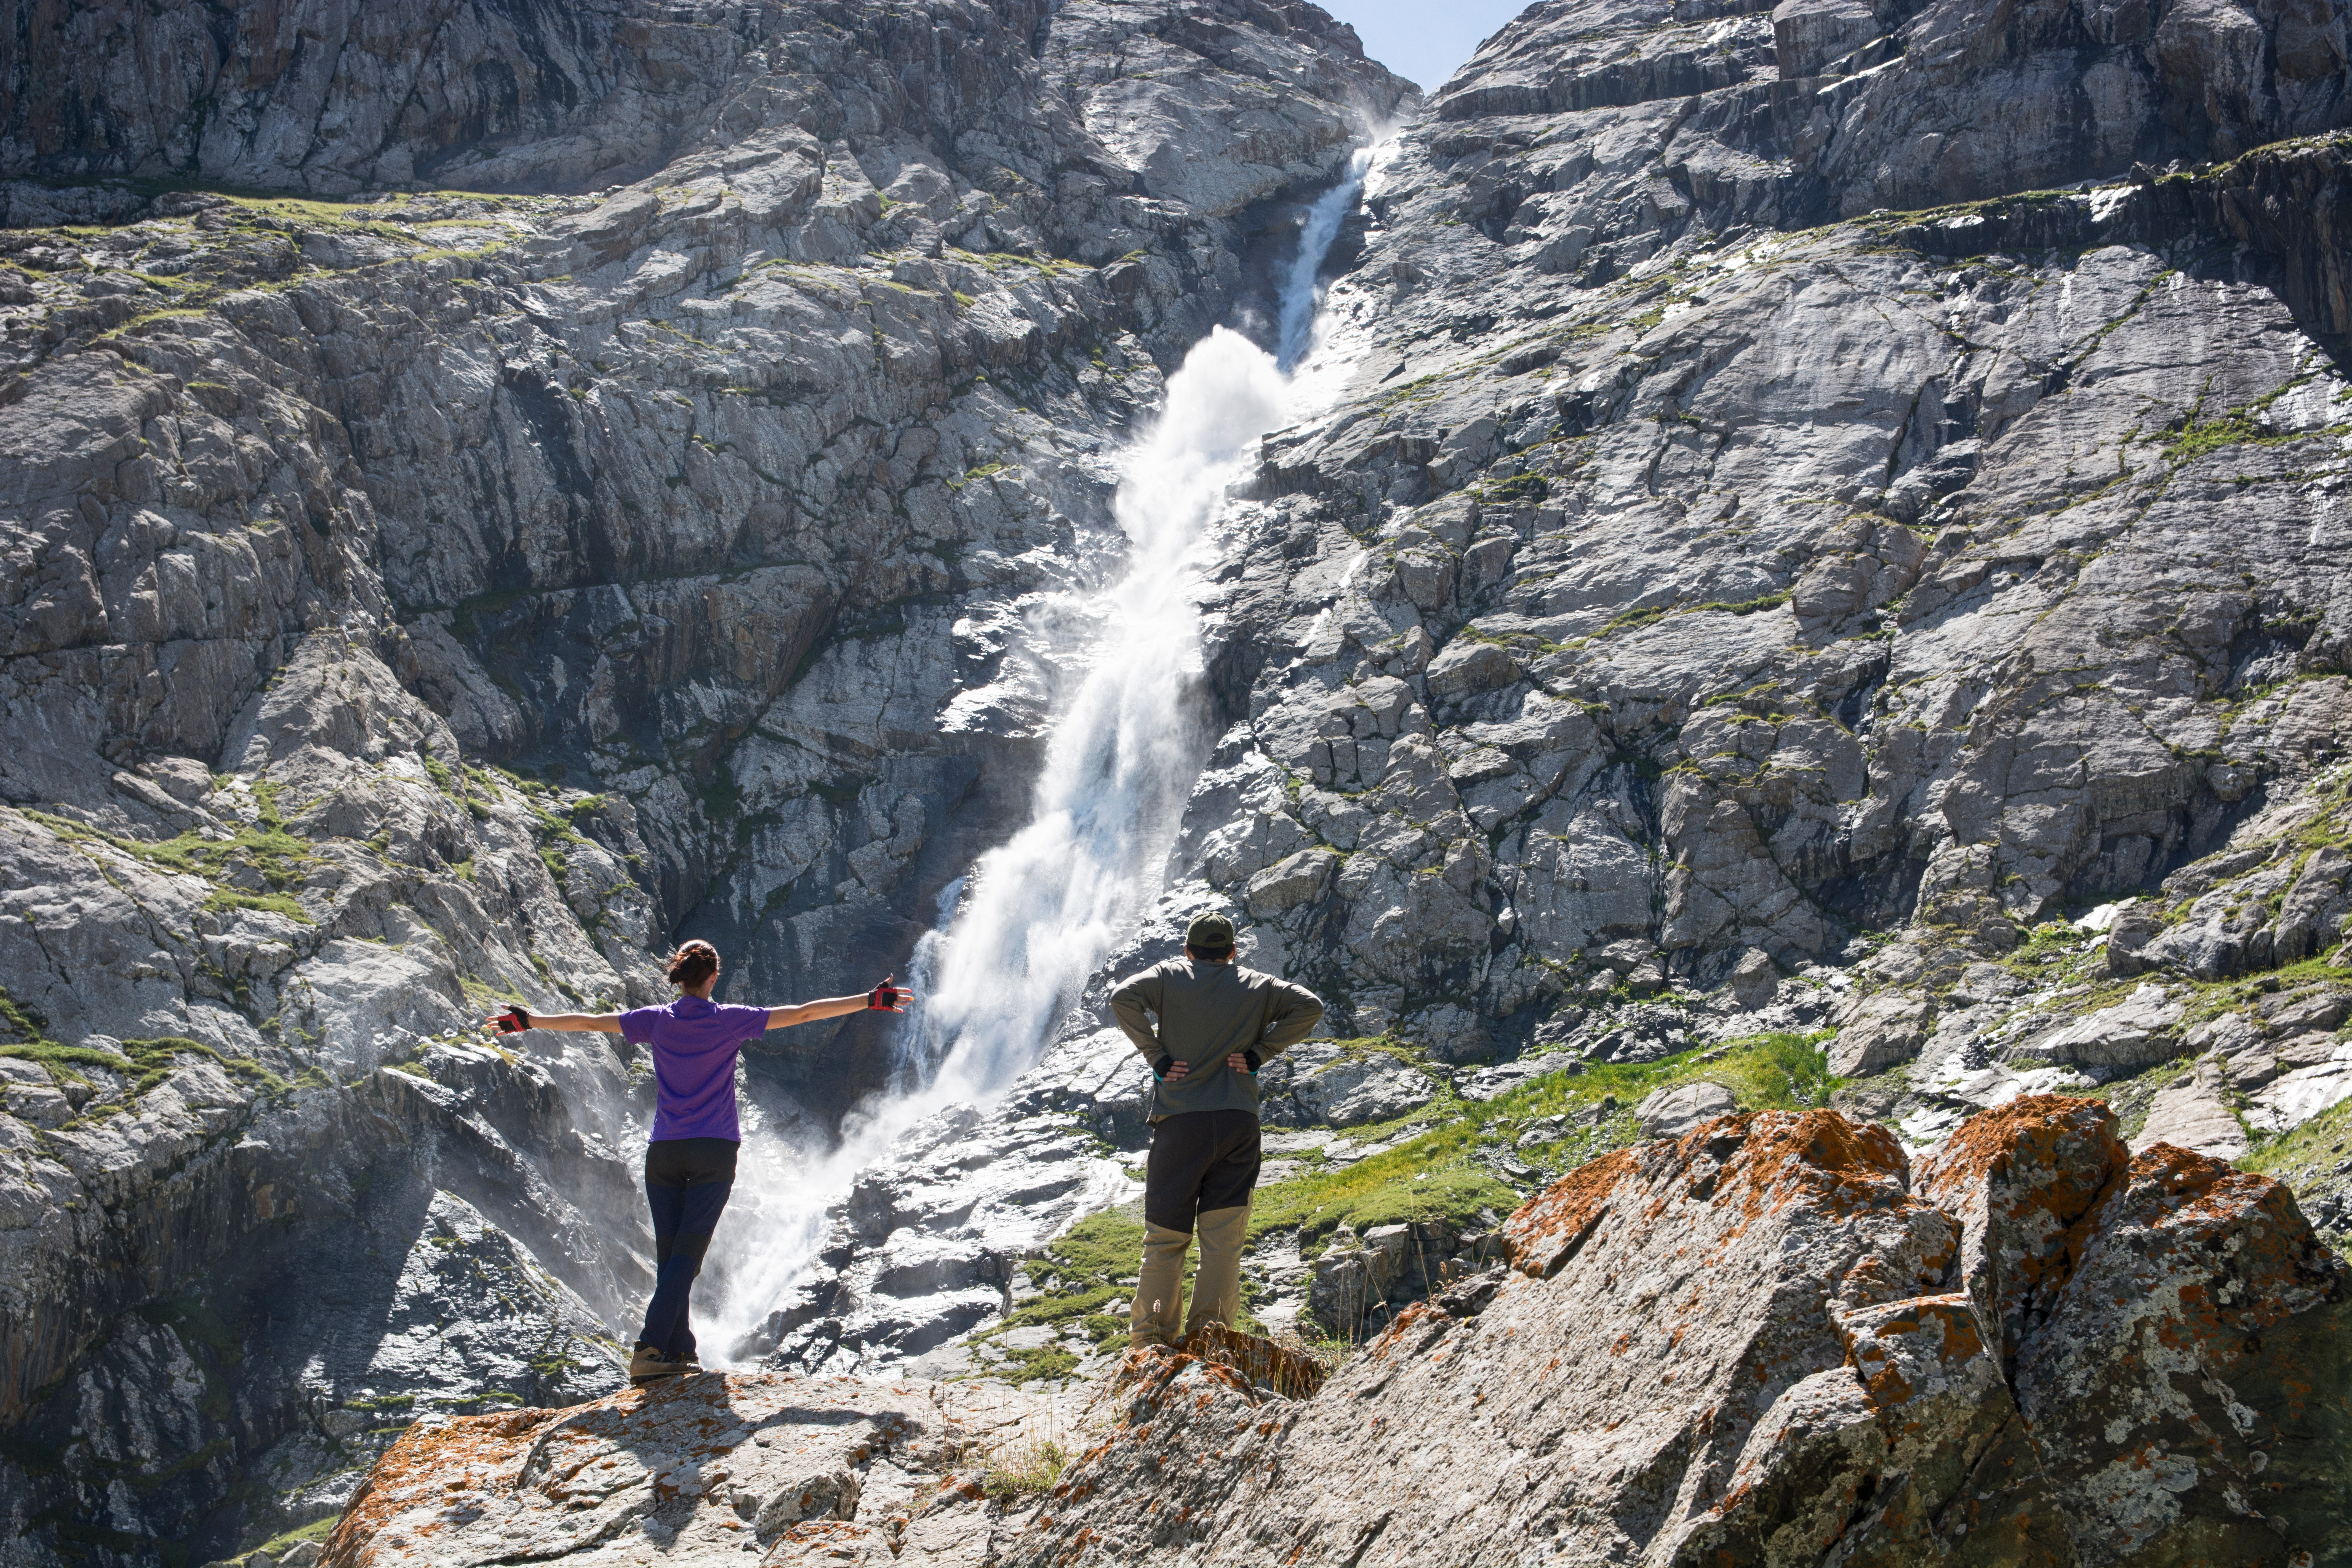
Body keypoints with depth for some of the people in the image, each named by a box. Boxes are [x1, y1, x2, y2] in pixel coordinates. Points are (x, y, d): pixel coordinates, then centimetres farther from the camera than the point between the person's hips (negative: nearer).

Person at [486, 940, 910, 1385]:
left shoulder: (658, 1021, 4)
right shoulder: (730, 1021, -2)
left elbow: (589, 1022, 9)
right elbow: (802, 1014, -3)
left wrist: (529, 1021, 21)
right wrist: (870, 1002, -1)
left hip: (664, 1153, 3)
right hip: (714, 1153, -3)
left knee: (670, 1256, 8)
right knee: (687, 1255, -7)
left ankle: (680, 1352, 8)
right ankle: (650, 1349, -20)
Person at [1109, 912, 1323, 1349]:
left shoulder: (1170, 976, 7)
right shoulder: (1255, 986, 12)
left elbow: (1123, 998, -9)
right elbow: (1309, 1006, 1)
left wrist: (1156, 1055, -4)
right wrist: (1260, 1054, 1)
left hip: (1180, 1120, -1)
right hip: (1238, 1124, 1)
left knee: (1165, 1235, 4)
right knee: (1223, 1240, 5)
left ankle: (1151, 1337, 0)